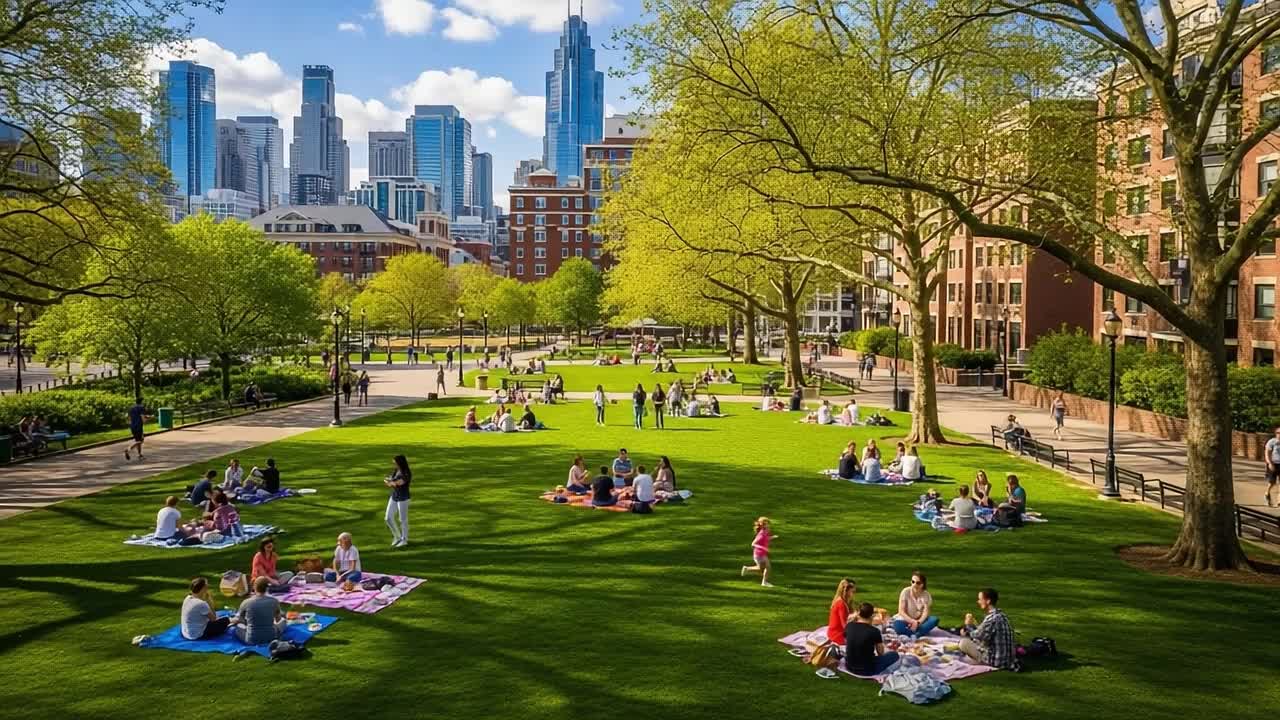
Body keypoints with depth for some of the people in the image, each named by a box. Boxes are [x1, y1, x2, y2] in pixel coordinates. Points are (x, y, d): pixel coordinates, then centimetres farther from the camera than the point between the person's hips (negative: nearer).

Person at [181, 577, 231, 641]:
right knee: (226, 620, 0)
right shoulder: (201, 604, -26)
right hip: (197, 635, -9)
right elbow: (213, 618, -13)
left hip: (185, 633, 9)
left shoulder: (187, 598, 0)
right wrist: (210, 602, -11)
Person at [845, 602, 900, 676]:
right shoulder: (874, 631, -18)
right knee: (894, 655, 10)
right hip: (867, 670, -4)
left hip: (849, 667, 4)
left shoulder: (849, 626, -6)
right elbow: (880, 653, -2)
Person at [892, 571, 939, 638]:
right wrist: (913, 621, -25)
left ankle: (915, 635, -34)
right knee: (898, 626, -36)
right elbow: (901, 611, -13)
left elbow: (925, 613, -13)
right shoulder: (906, 592, -11)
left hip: (919, 621, 2)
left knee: (935, 620, -26)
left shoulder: (926, 595, -5)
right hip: (906, 620, -2)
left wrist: (918, 622, -30)